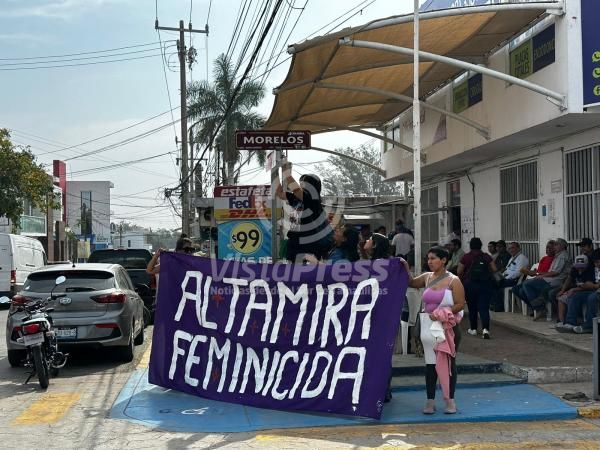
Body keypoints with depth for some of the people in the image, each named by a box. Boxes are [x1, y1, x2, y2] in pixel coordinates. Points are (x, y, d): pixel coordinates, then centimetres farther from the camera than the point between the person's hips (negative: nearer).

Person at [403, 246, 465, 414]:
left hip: (448, 327, -4)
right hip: (429, 327, 5)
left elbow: (460, 304, -12)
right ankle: (430, 401, 14)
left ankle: (450, 400, 14)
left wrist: (441, 313, -21)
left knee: (448, 362, 4)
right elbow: (411, 283, 22)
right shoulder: (427, 277, 6)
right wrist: (406, 269, 6)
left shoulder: (453, 281, -9)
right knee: (430, 363, 7)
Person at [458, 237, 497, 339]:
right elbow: (494, 269, -1)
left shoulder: (466, 257, -5)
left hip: (470, 284, -1)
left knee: (472, 307, 14)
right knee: (484, 308, -2)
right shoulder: (486, 257, 0)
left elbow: (459, 272, -7)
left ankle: (473, 329, 22)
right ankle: (485, 329, -19)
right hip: (485, 284, 1)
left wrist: (462, 279, 12)